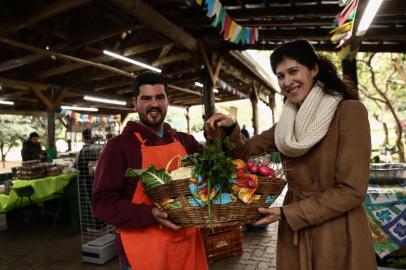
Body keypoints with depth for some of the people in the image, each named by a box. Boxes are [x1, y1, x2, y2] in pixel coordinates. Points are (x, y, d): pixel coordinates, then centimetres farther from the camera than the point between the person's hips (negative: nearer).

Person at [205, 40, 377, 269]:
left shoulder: (349, 111, -13)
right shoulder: (287, 123, 6)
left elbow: (351, 191, -17)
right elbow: (245, 151, 9)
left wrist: (287, 214, -16)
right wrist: (231, 129, -12)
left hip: (338, 237, -5)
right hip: (294, 235, 5)